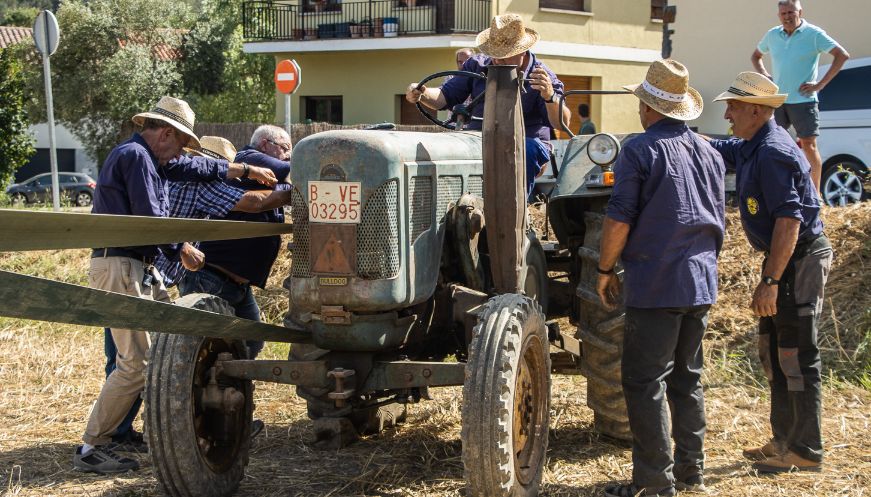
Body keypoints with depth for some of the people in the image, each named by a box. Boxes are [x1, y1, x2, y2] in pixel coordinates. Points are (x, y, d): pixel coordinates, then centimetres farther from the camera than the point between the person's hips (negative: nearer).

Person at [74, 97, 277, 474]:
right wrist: (183, 250, -4)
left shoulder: (148, 158, 19)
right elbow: (149, 219, -18)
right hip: (120, 268, -11)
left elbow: (200, 170, 30)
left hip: (141, 269, 11)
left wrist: (246, 171, 34)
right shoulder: (134, 155, -12)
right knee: (136, 364, -11)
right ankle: (90, 449, -6)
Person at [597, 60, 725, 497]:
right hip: (701, 283, 7)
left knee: (644, 380, -2)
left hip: (656, 284, -7)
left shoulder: (640, 151, -10)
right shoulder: (709, 153, 13)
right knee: (687, 378, 17)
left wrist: (605, 270, -2)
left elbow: (619, 219, -13)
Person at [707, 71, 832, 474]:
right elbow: (715, 149, 28)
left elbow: (789, 219, -26)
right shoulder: (751, 147, 10)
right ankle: (784, 440, 26)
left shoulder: (772, 153, -21)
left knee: (796, 357, -5)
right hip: (785, 259, 11)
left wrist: (770, 281, -27)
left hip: (799, 259, -11)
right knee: (774, 351, 16)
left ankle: (805, 451, 3)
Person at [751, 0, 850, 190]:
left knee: (809, 145, -5)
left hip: (803, 101, -5)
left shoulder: (813, 34, -7)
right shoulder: (772, 35, 8)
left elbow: (842, 55, -11)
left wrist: (821, 84, -14)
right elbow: (755, 56, 26)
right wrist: (764, 76, 7)